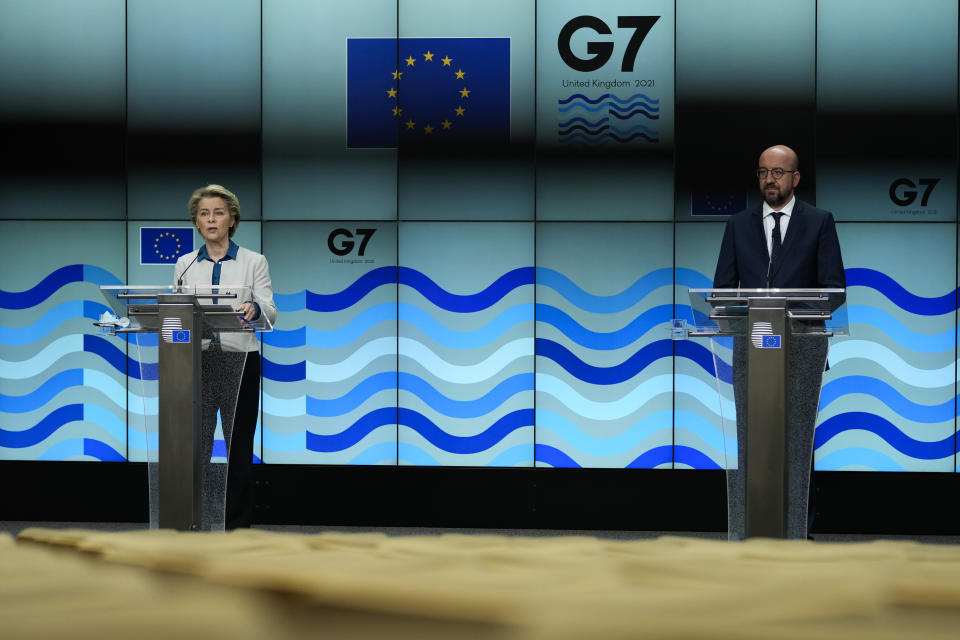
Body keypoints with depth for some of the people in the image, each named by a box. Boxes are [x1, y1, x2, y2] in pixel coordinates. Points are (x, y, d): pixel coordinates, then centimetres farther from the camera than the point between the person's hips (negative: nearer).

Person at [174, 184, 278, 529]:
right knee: (195, 448, -1)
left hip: (239, 361, -2)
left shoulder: (254, 262, 2)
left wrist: (255, 309, -30)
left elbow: (270, 313, -8)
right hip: (196, 361, 2)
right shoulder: (185, 264, 10)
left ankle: (237, 527, 9)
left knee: (239, 448, 2)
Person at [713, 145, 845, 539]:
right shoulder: (739, 225, 12)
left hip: (803, 348, -2)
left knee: (798, 440, -1)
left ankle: (797, 532, 3)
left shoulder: (819, 222, 5)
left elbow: (835, 289, 0)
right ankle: (746, 533, 1)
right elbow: (722, 287, 10)